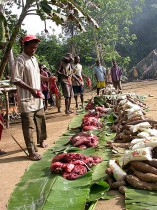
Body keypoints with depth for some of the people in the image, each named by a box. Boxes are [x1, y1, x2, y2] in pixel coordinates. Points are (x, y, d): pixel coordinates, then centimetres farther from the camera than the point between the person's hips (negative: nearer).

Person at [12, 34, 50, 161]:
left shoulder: (34, 58, 12)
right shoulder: (20, 60, -15)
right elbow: (16, 80, -20)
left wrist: (47, 79, 8)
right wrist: (31, 89, -30)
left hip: (37, 97, 9)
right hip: (26, 99, -9)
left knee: (41, 120, 21)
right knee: (28, 126, -3)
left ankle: (42, 140, 40)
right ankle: (32, 151, 3)